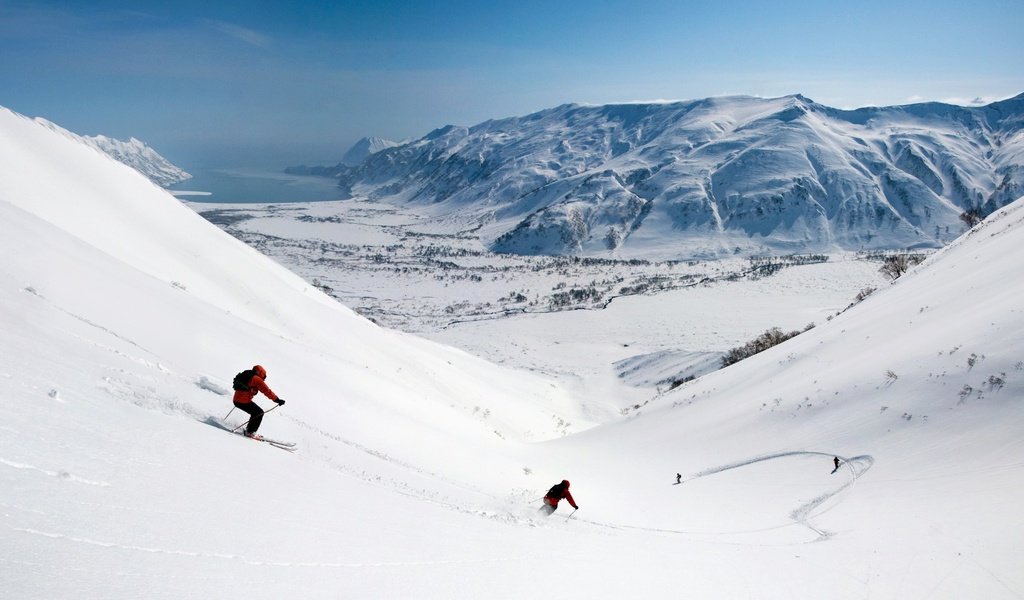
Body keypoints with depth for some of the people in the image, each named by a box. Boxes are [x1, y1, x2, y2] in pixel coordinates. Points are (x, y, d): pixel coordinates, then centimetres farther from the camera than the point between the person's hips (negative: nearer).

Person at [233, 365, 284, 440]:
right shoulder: (257, 379, -9)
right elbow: (267, 391, -12)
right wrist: (277, 399, -11)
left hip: (236, 400, 9)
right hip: (244, 402, -9)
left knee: (255, 412, 23)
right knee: (259, 412, 3)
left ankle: (248, 429, 27)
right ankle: (250, 432, 2)